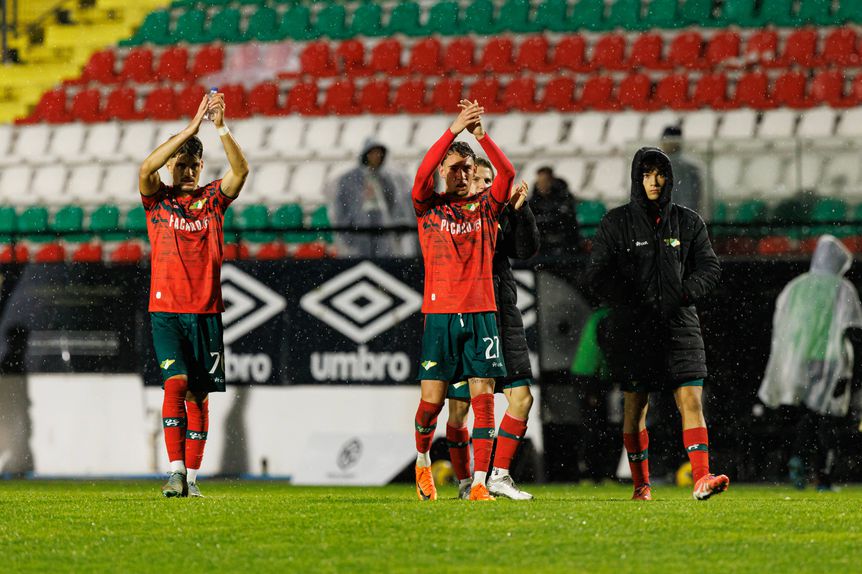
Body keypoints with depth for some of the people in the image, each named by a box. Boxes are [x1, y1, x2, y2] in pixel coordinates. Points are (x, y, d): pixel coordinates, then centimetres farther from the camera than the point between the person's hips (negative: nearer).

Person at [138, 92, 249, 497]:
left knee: (198, 394, 3)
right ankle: (175, 471, -20)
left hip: (206, 311, 2)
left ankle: (192, 476, 8)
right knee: (176, 383, -16)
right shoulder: (157, 200, 4)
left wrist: (221, 128, -23)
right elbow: (146, 168, -17)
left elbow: (241, 170, -9)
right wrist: (192, 126, -23)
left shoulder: (212, 200, 8)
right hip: (166, 309, -2)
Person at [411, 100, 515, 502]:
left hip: (481, 311, 1)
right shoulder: (429, 208, 6)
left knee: (483, 399, -6)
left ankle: (479, 483, -7)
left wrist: (481, 134, -19)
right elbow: (423, 173, -13)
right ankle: (422, 459, 28)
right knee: (432, 400, 0)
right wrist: (454, 130, -22)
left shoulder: (485, 208, 9)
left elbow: (507, 173, -7)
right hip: (440, 313, -1)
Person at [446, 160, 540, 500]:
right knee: (459, 407, -1)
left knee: (522, 398, -4)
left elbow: (527, 249, -1)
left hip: (502, 315, 4)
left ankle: (499, 476, 4)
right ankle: (465, 482, 13)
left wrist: (520, 209, -13)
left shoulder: (501, 215, 11)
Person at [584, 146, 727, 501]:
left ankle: (702, 478, -21)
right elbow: (596, 275, -1)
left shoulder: (688, 222, 8)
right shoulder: (617, 223, 2)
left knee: (691, 399, -12)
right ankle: (641, 484, 14)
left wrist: (684, 294, -8)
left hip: (680, 325, 1)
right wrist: (629, 301, -13)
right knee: (635, 406, 4)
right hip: (632, 328, -1)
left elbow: (710, 268, 9)